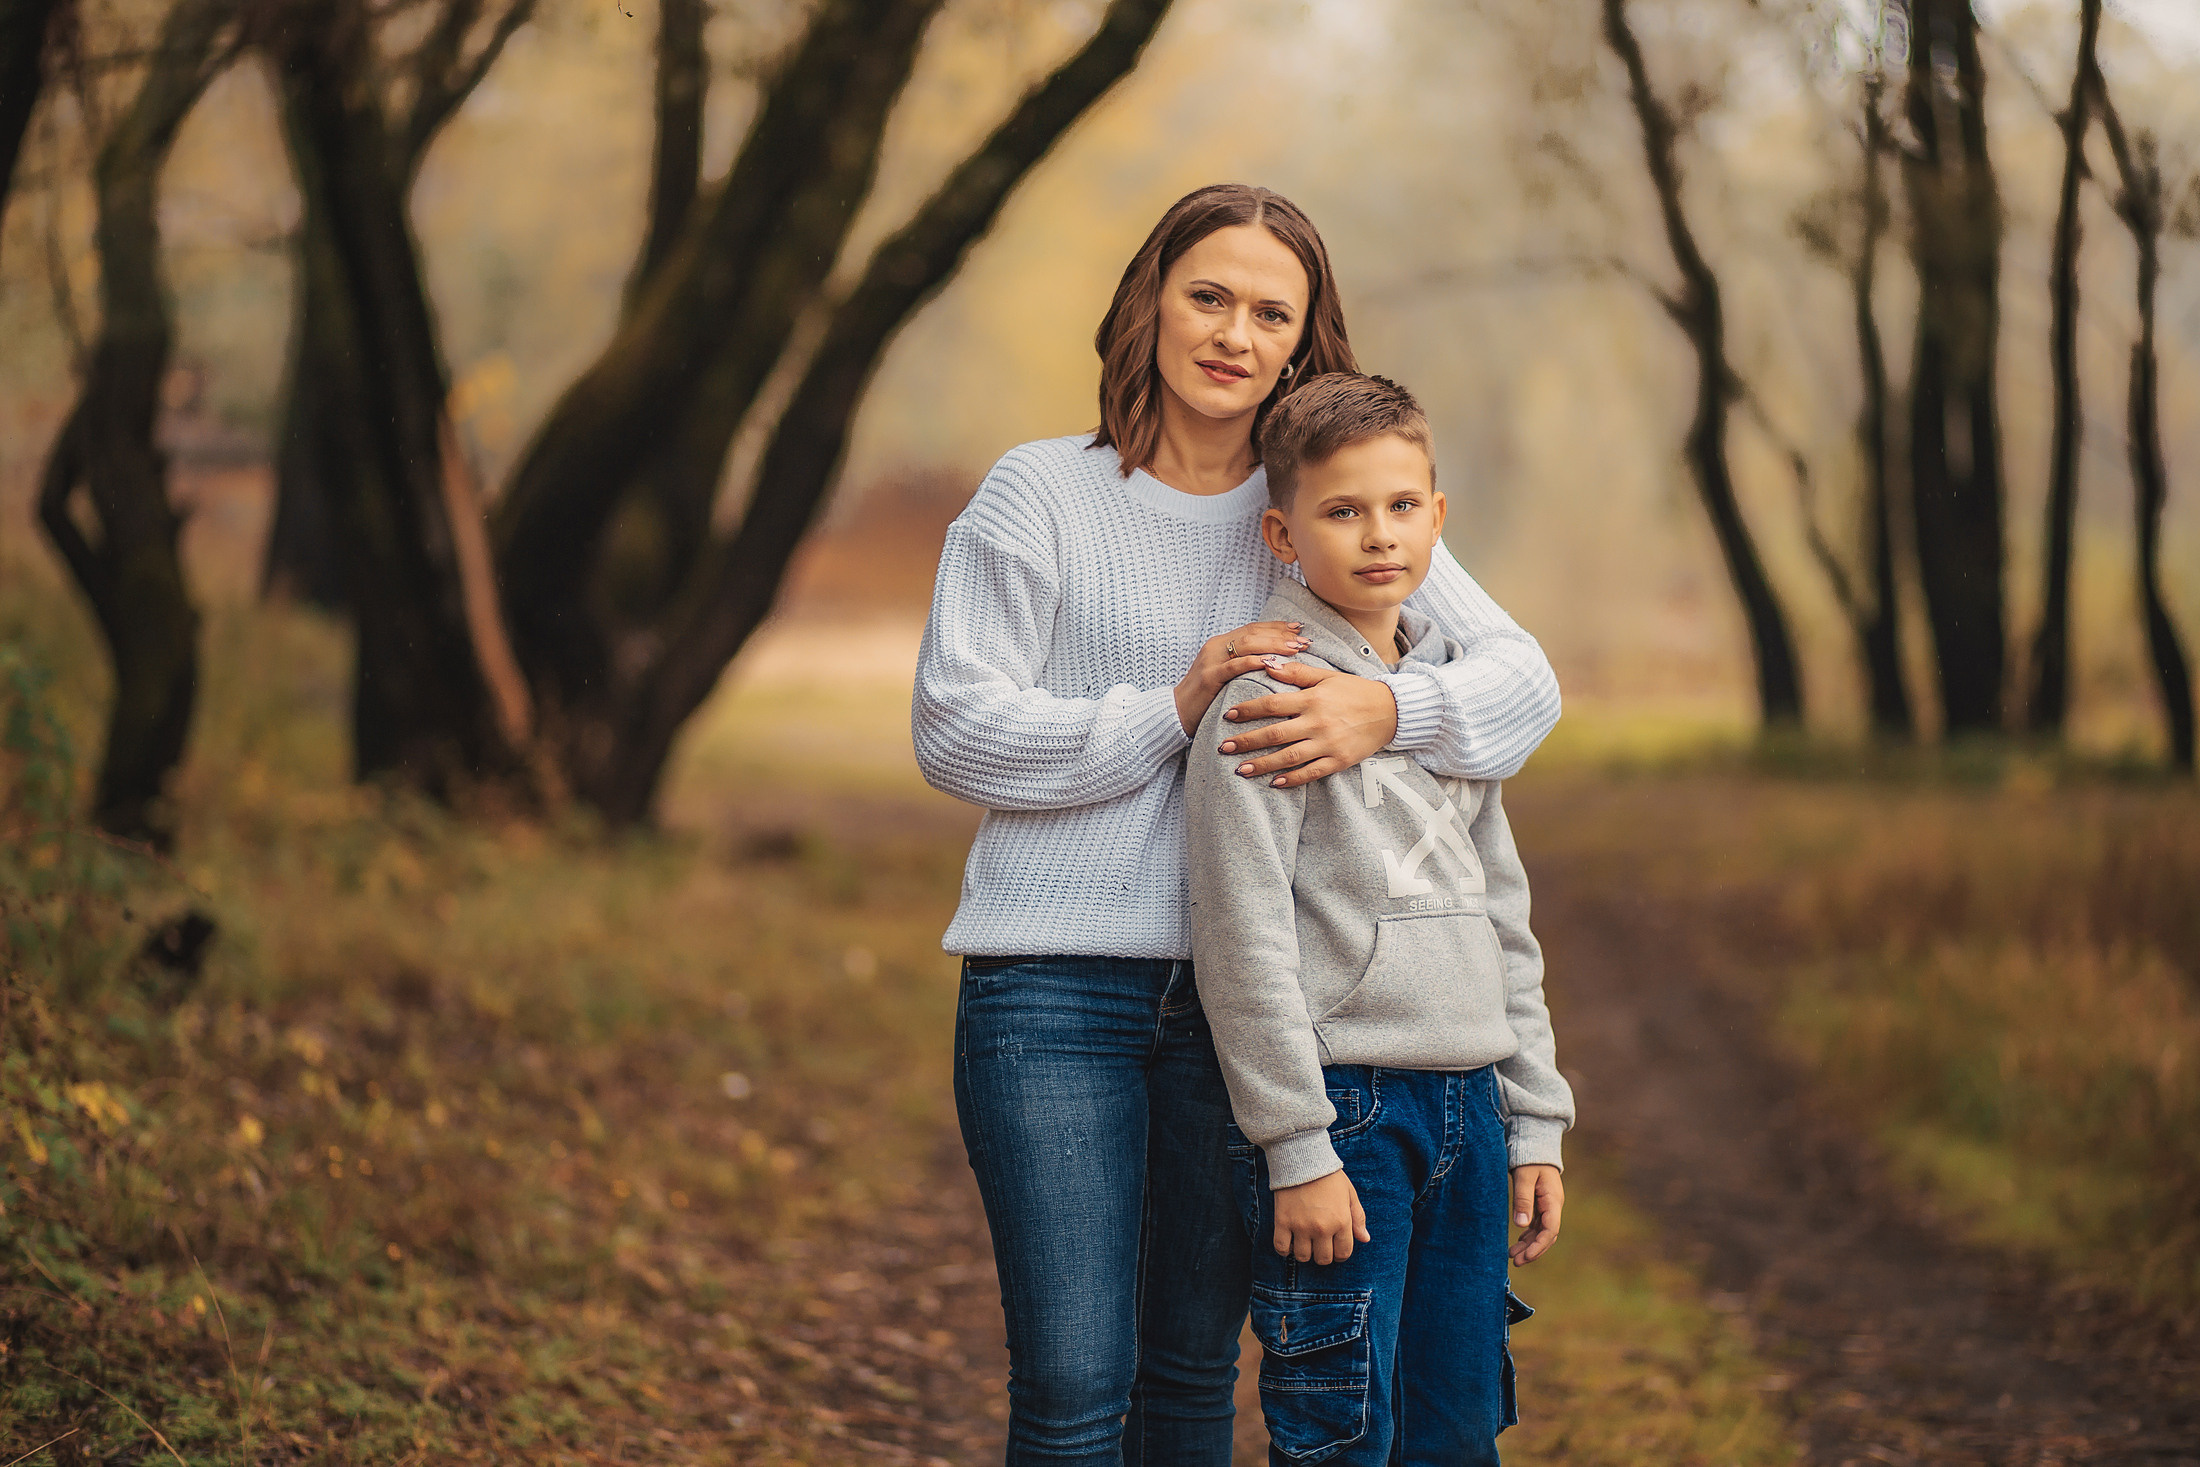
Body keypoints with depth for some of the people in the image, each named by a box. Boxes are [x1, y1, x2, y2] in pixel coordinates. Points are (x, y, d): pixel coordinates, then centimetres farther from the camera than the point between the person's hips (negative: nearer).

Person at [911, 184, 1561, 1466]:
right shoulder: (1040, 495, 1)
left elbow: (1524, 681, 2)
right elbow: (953, 729, -6)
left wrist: (1387, 709, -19)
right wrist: (1172, 710, -15)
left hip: (1239, 996, 3)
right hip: (1056, 984, -3)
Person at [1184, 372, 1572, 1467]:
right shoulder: (1266, 694, -9)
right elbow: (1244, 934, -13)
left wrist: (1534, 1124, 15)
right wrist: (1297, 1148, -16)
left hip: (1465, 1105, 7)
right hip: (1341, 1103, -7)